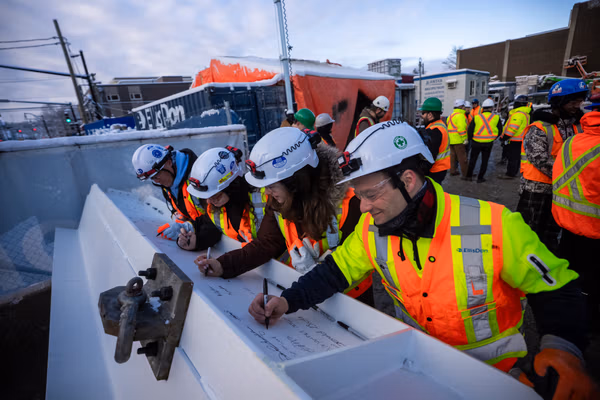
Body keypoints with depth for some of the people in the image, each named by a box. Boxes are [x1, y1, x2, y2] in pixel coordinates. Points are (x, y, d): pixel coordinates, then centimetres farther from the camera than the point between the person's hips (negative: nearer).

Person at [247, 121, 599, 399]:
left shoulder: (495, 227, -25)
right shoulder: (372, 230, -16)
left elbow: (557, 290, -12)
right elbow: (336, 271, -7)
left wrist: (562, 347, -29)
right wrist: (289, 300, -18)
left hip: (491, 366, -1)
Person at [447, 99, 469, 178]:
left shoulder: (451, 115, 16)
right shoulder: (460, 115, -14)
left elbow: (448, 126, 18)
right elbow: (461, 128, -22)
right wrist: (464, 138, -17)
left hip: (451, 139, 9)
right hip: (458, 140, -9)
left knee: (453, 155, 16)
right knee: (462, 157, -4)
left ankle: (452, 170, 24)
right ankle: (465, 174, 0)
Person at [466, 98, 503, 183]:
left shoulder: (476, 117, -6)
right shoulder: (496, 117, -3)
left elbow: (470, 131, -6)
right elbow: (500, 130, 6)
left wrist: (471, 139, 10)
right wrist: (493, 138, 20)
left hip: (476, 142, 0)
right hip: (489, 143, 1)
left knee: (473, 159, 14)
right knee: (484, 161, 11)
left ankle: (469, 176, 18)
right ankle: (480, 178, 13)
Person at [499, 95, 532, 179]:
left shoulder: (519, 114, -19)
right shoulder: (525, 113, 16)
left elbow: (513, 128, -24)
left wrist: (504, 137, -18)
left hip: (515, 140, -10)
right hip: (520, 139, 10)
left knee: (512, 157, -6)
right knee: (516, 157, 16)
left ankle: (510, 174, -3)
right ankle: (514, 173, 25)